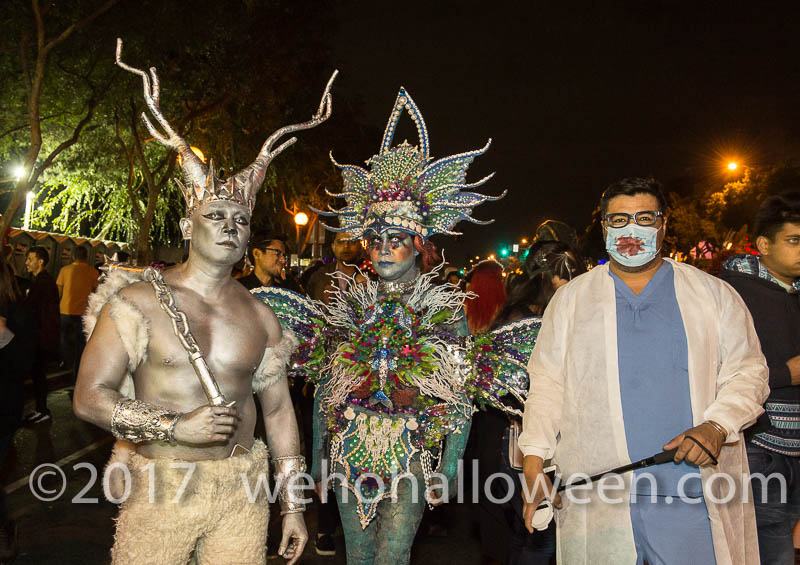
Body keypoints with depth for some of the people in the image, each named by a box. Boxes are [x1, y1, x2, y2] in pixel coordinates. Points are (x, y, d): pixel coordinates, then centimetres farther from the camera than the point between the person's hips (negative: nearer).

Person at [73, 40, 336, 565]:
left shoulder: (261, 316, 5)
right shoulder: (138, 300, -4)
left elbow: (278, 408, 9)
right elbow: (90, 397, -6)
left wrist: (292, 503, 10)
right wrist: (175, 427, -18)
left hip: (242, 492, 3)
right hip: (159, 490, -2)